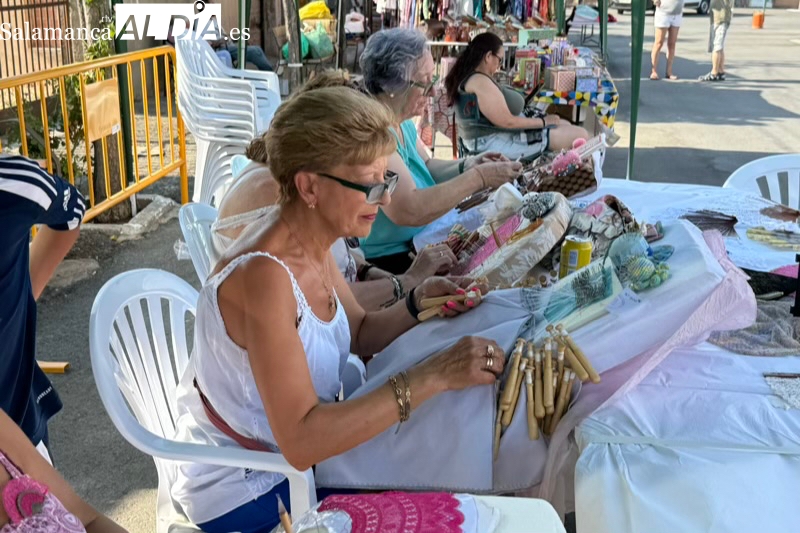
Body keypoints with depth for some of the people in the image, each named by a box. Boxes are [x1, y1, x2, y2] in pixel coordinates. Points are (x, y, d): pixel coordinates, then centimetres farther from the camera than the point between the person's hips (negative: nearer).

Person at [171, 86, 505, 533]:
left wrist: (418, 304, -11)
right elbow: (301, 440, -37)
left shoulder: (314, 246, -6)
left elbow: (359, 334, 9)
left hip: (294, 459, 8)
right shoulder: (263, 276, -32)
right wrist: (430, 378, -39)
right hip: (243, 493, -7)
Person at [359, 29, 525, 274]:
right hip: (386, 263, -9)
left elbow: (426, 167, 18)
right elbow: (409, 211, -35)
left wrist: (466, 165, -3)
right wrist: (478, 178, -26)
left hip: (416, 246, 9)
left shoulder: (402, 121, 5)